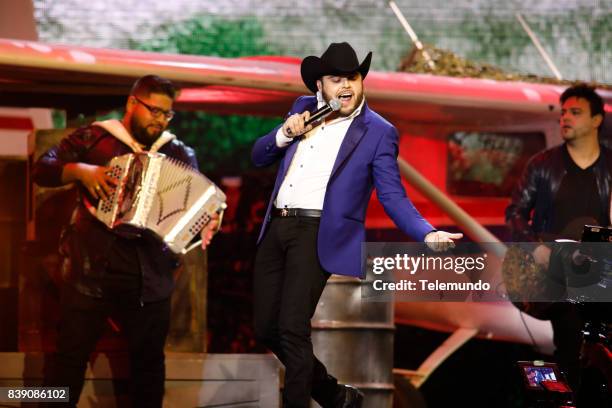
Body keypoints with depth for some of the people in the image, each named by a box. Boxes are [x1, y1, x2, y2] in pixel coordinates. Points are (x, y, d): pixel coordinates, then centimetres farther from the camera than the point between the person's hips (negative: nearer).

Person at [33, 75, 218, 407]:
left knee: (149, 361, 11)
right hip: (91, 269, -2)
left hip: (150, 276, 3)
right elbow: (43, 169, 0)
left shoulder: (179, 154, 10)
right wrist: (80, 170, -18)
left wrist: (208, 223, -19)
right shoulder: (93, 138, 3)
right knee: (70, 357, 2)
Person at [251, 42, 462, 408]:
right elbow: (259, 158, 17)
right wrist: (284, 134, -4)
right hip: (276, 228, 6)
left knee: (292, 329, -15)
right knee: (266, 328, 10)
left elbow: (392, 196, -6)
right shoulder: (303, 108, 12)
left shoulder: (378, 132, -3)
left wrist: (427, 234, -23)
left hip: (316, 235, -6)